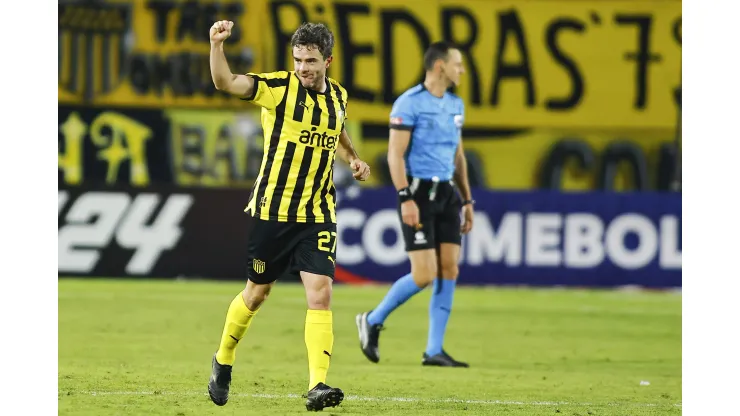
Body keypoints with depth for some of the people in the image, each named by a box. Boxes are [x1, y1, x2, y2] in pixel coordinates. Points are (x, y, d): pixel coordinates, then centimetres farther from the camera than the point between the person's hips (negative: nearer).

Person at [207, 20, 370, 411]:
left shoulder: (337, 96, 6)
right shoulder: (279, 87, -10)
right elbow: (226, 83, -26)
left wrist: (353, 159, 9)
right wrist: (217, 46, -43)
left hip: (317, 215, 3)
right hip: (271, 211, -3)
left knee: (320, 294, -12)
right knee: (256, 293, 10)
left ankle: (317, 385, -14)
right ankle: (223, 360, 35)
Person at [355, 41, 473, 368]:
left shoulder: (455, 105, 13)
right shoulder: (409, 103, -10)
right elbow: (395, 154, -13)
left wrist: (467, 200, 18)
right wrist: (405, 199, -20)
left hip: (446, 193, 7)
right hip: (418, 193, -7)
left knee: (449, 269, -1)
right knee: (424, 275, -11)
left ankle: (434, 351, 4)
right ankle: (373, 321, 11)